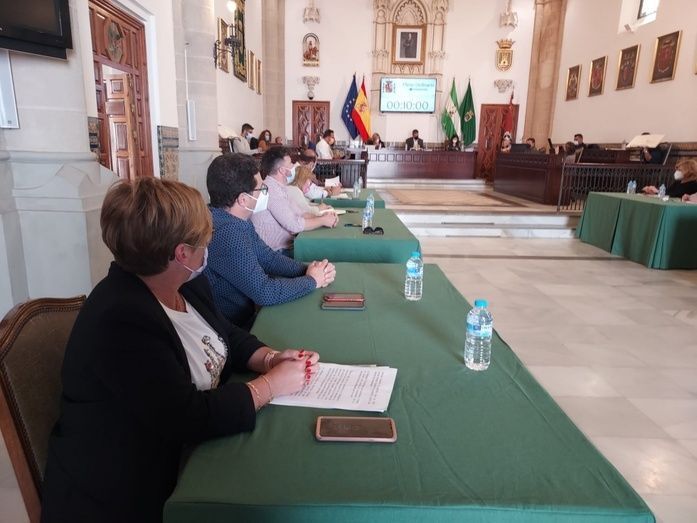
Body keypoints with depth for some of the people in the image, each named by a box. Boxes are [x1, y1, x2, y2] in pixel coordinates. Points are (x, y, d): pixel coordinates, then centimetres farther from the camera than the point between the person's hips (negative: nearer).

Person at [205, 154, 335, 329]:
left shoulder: (238, 221, 1)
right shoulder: (225, 232, -29)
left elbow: (268, 258, 9)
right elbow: (264, 292, -27)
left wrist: (308, 269, -7)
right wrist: (312, 280, -12)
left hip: (245, 312, 8)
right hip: (233, 328, -8)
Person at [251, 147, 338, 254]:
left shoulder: (278, 188, 10)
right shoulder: (271, 190, -21)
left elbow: (299, 214, 12)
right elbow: (294, 225, -23)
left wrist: (325, 217, -2)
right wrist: (323, 221, -11)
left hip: (285, 245, 9)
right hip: (277, 252, -9)